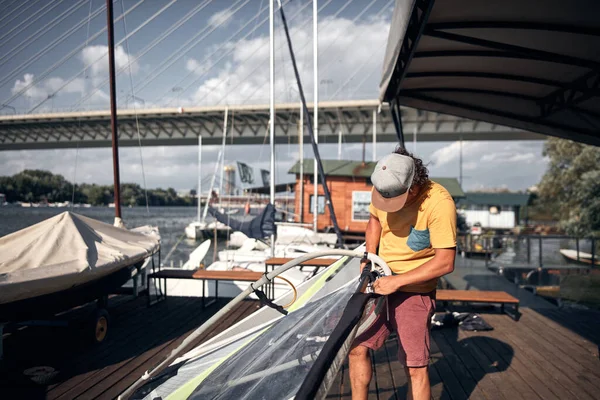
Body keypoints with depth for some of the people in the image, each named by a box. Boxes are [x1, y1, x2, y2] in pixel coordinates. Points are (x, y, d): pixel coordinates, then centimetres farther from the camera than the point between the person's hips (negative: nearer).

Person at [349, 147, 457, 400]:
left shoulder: (440, 203, -24)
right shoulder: (382, 189, -7)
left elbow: (445, 262, -24)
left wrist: (397, 281, -24)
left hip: (414, 291, -5)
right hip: (382, 283, 6)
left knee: (415, 368, -4)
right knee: (357, 347, 10)